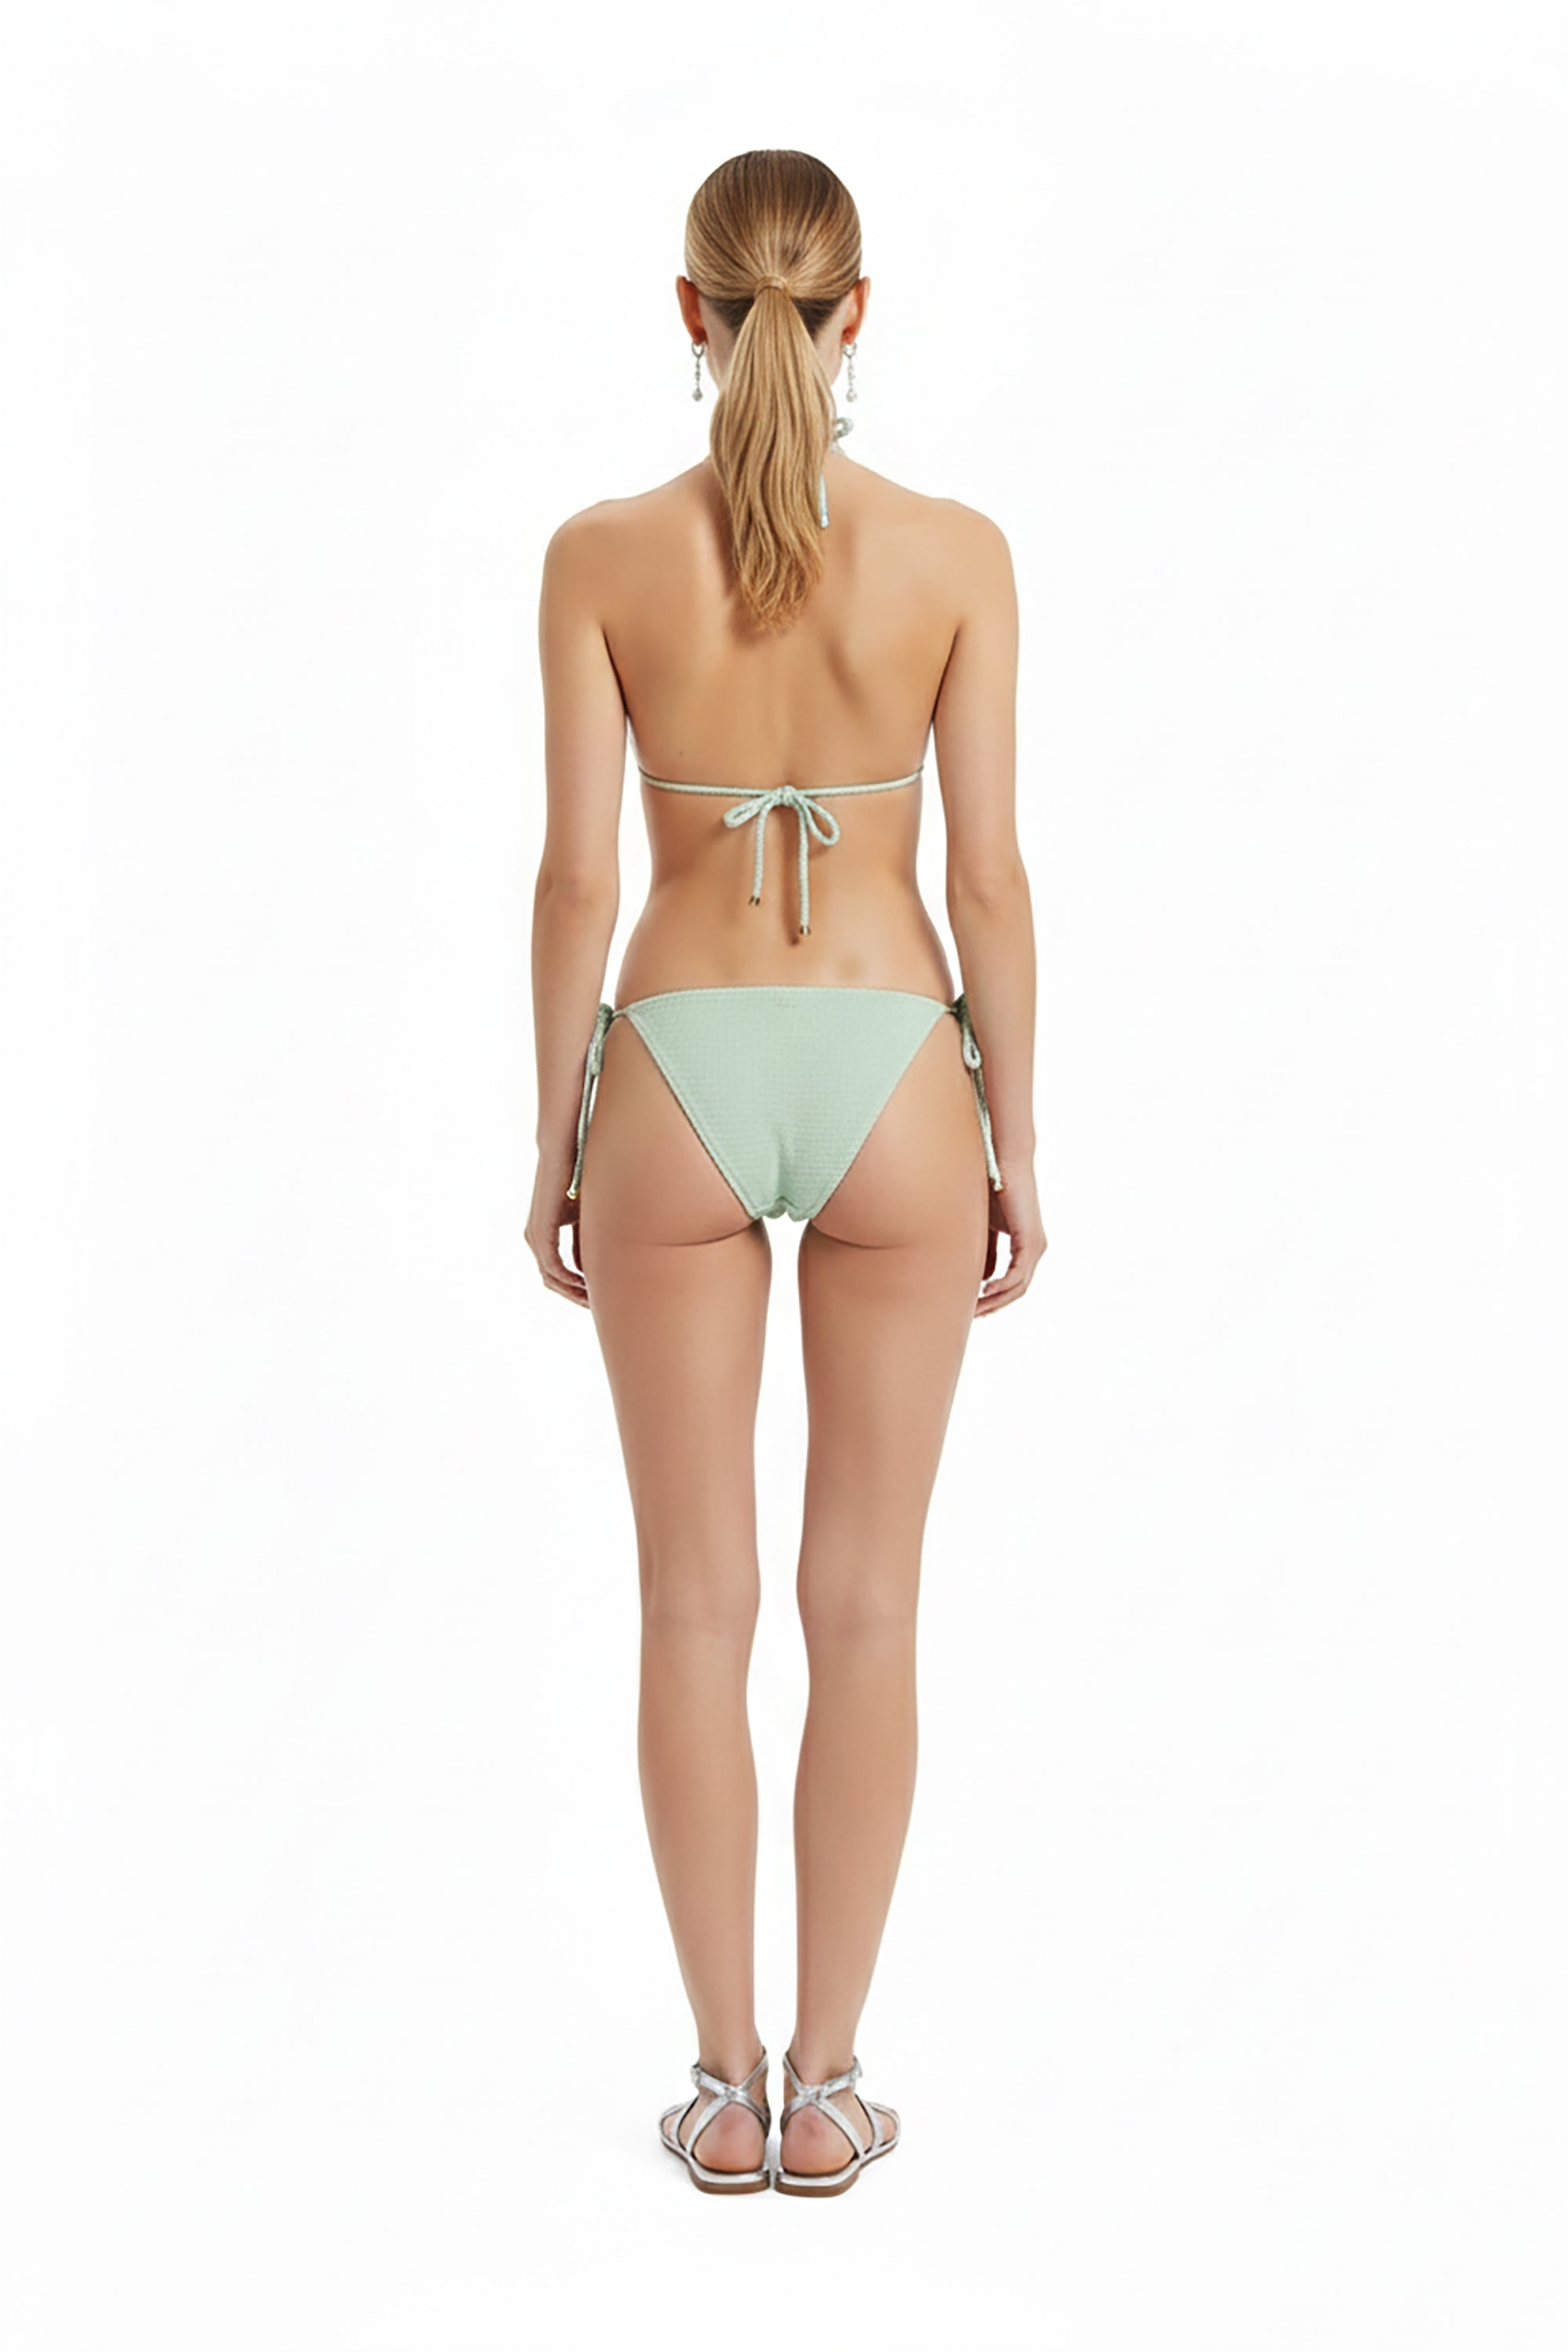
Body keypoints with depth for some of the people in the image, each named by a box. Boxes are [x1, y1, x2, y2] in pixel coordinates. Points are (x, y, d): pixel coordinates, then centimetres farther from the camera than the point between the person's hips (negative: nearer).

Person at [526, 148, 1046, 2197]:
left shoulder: (602, 553, -5)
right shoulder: (956, 552, -4)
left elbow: (578, 876, -5)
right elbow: (988, 872, -4)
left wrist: (556, 1141, 5)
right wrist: (1016, 1142, 5)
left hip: (680, 1072, 0)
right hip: (889, 1070, 0)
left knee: (695, 1606, 10)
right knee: (866, 1606, 9)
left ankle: (727, 2084, 17)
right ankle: (828, 2086, 17)